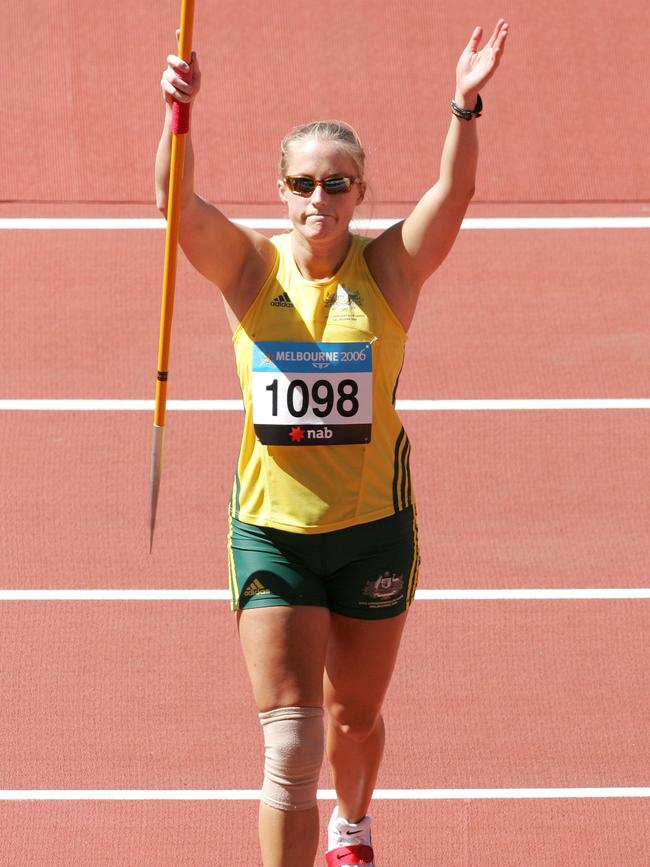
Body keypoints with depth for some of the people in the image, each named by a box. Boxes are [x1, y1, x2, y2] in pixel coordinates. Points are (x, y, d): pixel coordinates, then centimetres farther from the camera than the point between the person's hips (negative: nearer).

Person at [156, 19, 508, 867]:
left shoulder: (387, 269, -6)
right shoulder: (251, 267, -5)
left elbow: (453, 194, -22)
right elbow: (177, 201, -22)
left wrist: (465, 109, -41)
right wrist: (177, 114, -41)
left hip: (373, 526, 1)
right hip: (271, 529, -1)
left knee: (355, 714, 20)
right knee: (289, 732, -10)